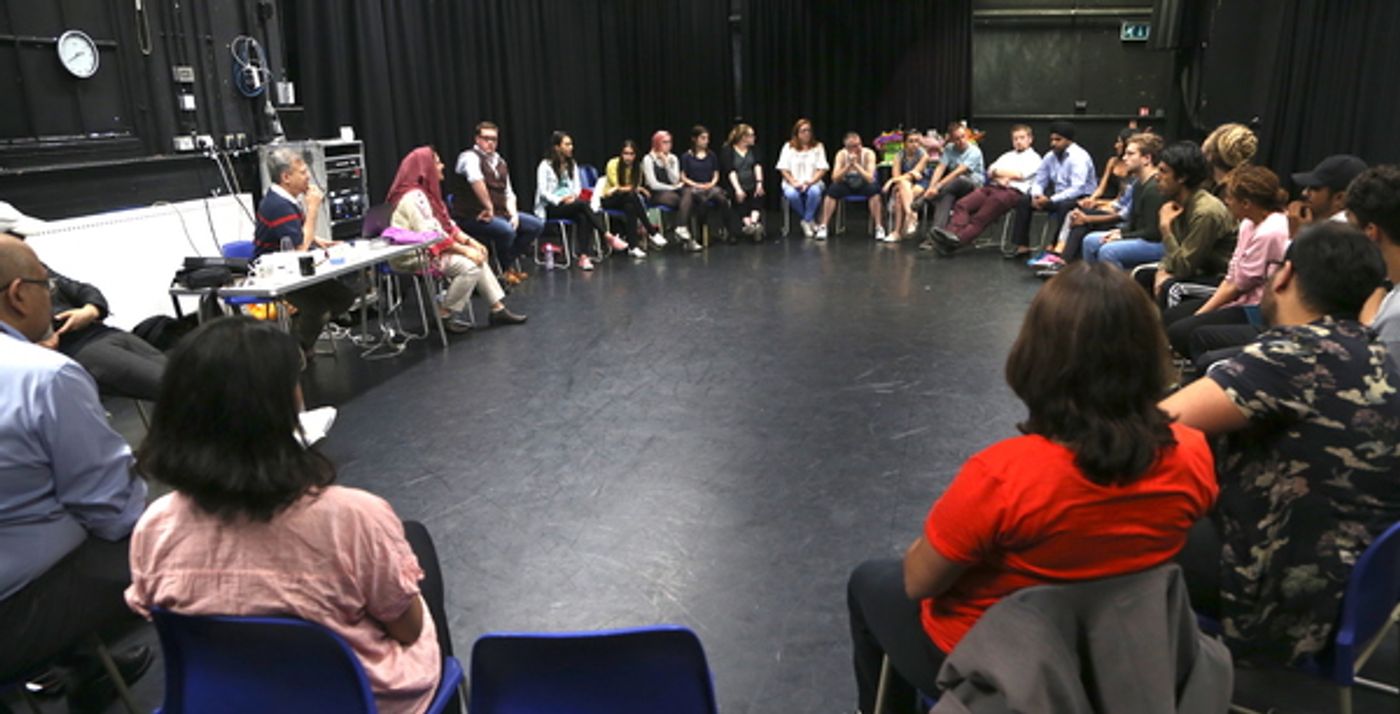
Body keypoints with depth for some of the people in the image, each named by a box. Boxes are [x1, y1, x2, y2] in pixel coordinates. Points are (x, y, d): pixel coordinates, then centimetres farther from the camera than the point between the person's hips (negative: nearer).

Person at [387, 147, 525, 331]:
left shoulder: (426, 192, 13)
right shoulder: (414, 197, -20)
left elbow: (447, 225, 12)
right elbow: (432, 236, -26)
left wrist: (470, 241, 0)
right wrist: (465, 250, -22)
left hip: (429, 250, 10)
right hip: (414, 257, -10)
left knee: (477, 258, 2)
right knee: (469, 266, -22)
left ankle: (498, 309, 3)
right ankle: (445, 315, -9)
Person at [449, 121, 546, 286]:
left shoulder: (500, 162, 15)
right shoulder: (470, 157, -10)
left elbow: (509, 193, 15)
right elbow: (476, 180, -33)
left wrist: (514, 214, -3)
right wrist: (488, 208, -31)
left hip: (498, 213, 8)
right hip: (471, 216, -8)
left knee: (536, 225, 0)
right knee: (507, 230, -33)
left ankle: (507, 262, 7)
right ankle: (506, 269, -5)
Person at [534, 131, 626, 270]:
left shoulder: (572, 164, 15)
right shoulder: (545, 165, -4)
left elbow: (577, 186, 13)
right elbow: (542, 191, -10)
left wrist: (573, 197, -10)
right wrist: (560, 200, -22)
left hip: (569, 203, 5)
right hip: (550, 207, -5)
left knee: (582, 216, -31)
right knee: (583, 204, -31)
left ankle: (583, 256, -39)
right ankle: (608, 237, -31)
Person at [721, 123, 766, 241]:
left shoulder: (753, 149, 14)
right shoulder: (727, 150, 0)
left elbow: (757, 165, -1)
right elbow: (730, 171, -12)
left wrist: (759, 182, -19)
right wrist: (738, 189, -25)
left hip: (751, 186, 3)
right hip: (734, 186, -3)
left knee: (758, 196, -29)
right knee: (739, 201, -32)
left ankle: (753, 222, -46)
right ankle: (748, 224, -48)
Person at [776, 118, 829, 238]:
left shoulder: (818, 147, 10)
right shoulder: (788, 147, 9)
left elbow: (822, 169, 2)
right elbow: (783, 169, 2)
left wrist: (811, 181, -15)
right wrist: (793, 183, -14)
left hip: (813, 183, 0)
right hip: (792, 184, 0)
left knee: (815, 192, -37)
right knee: (791, 194, -36)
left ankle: (807, 221, -16)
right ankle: (811, 220, -11)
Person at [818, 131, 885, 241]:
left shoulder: (868, 154, -20)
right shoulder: (841, 154, -15)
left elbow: (870, 178, -30)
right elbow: (835, 178, -23)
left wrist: (856, 164, -37)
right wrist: (849, 165, -35)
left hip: (864, 185, -1)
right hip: (847, 184, 1)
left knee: (874, 189, -34)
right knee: (832, 190, -28)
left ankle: (879, 228, -25)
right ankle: (823, 227, -19)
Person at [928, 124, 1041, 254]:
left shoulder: (1034, 158, 12)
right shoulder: (1007, 156, 32)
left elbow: (1019, 174, -4)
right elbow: (990, 171, 18)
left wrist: (998, 172, 8)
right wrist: (1000, 178, -4)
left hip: (1014, 192, -6)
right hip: (992, 187, 6)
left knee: (982, 217, -30)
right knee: (962, 204, -22)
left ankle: (958, 240, -46)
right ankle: (952, 232, -42)